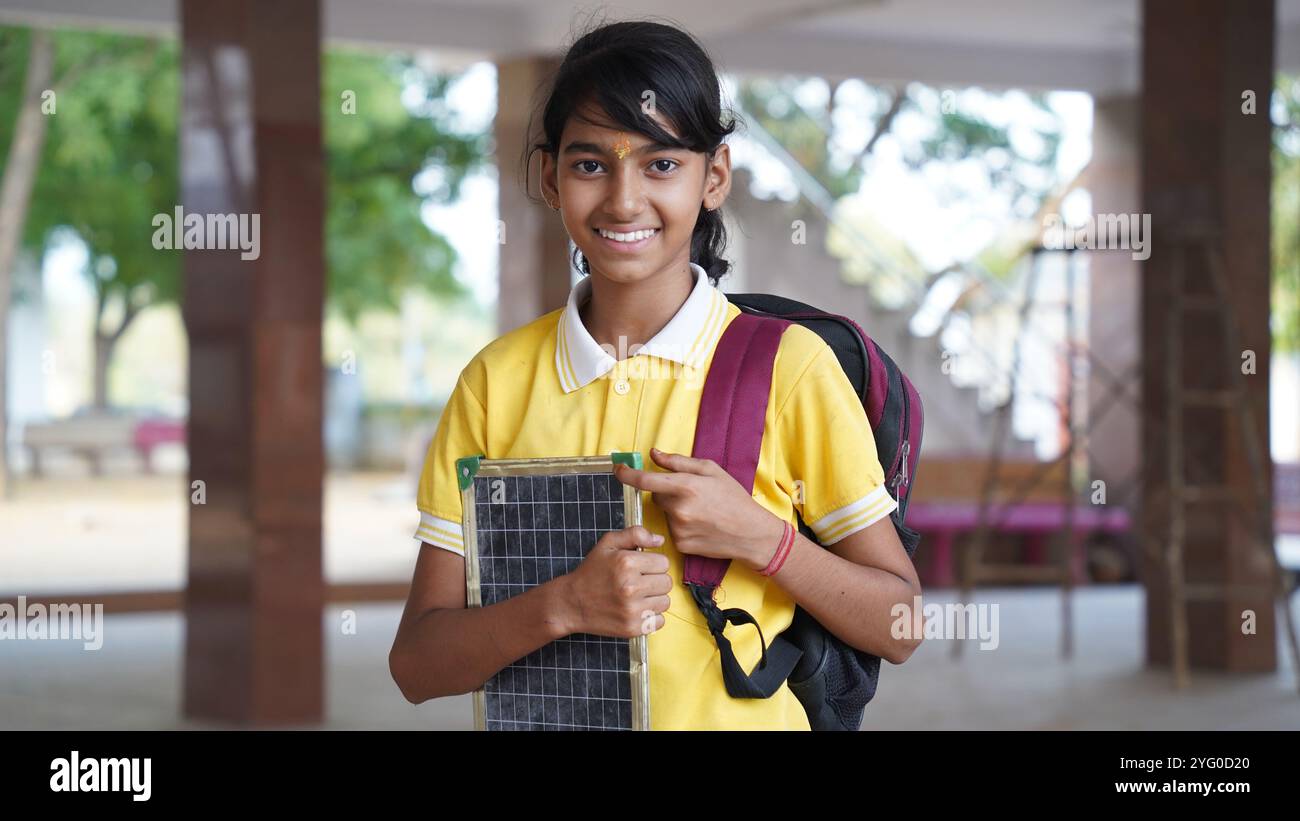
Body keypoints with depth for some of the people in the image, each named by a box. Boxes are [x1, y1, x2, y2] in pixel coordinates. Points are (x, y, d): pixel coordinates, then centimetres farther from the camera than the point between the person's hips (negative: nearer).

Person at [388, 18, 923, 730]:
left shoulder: (789, 366, -3)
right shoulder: (496, 380, 2)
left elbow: (898, 631, 1)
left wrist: (755, 536, -13)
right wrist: (564, 605, -16)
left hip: (734, 716, -1)